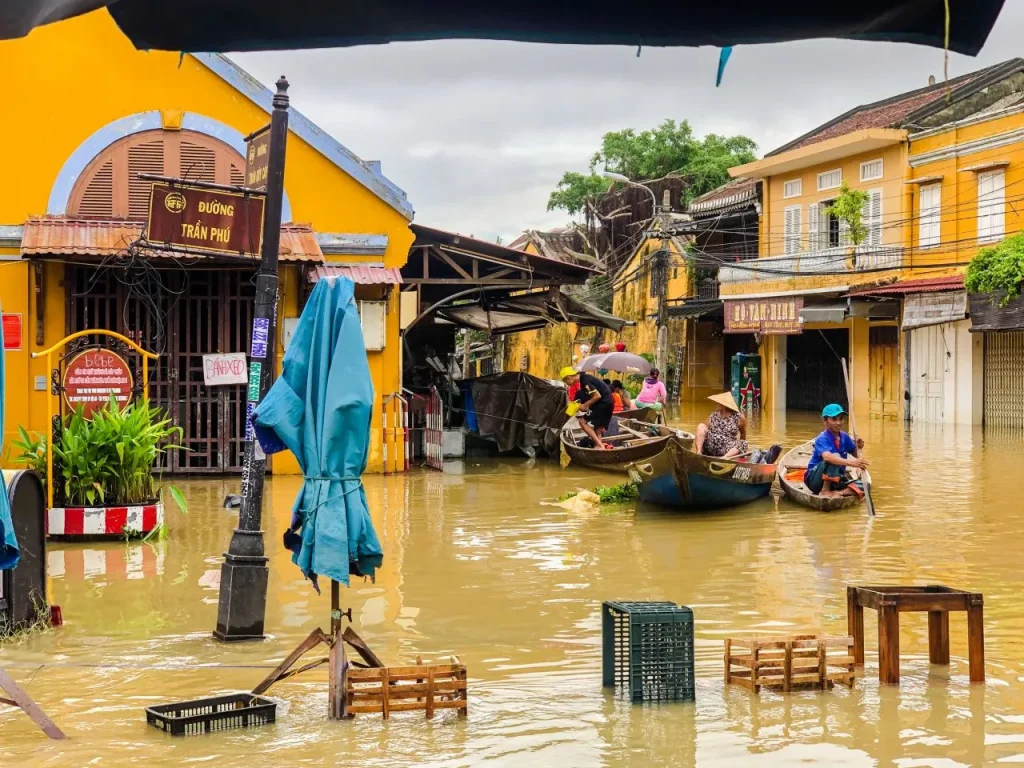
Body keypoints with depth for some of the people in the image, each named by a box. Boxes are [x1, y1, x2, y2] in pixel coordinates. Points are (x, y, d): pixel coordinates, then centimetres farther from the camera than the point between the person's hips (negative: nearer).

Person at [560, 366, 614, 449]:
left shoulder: (585, 381, -18)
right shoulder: (584, 378, 12)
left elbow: (597, 396, -23)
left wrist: (585, 405, -13)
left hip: (603, 403, -10)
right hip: (606, 403, 10)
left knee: (583, 422, -8)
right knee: (598, 430, 12)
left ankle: (599, 445, -14)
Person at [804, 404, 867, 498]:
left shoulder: (844, 437, 2)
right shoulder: (822, 439, -21)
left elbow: (856, 455, 13)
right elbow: (827, 457, -42)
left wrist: (858, 447, -12)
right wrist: (851, 462, -54)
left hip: (835, 479, 7)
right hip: (815, 479, -7)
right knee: (835, 456, -32)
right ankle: (825, 491, -26)